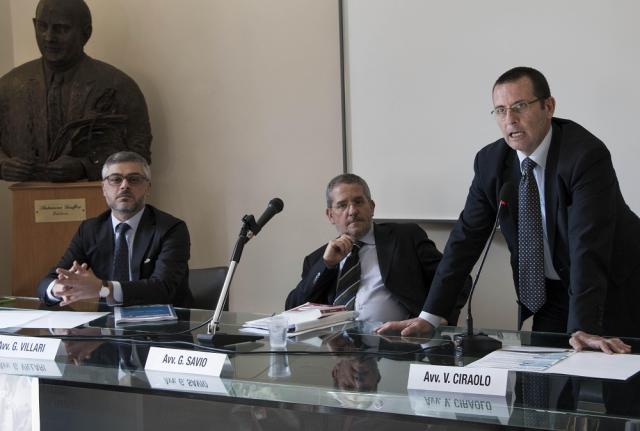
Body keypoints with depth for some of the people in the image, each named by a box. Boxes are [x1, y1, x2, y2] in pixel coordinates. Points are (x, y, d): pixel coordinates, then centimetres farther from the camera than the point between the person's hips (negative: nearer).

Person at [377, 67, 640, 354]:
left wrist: (583, 329, -42)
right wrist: (428, 317, -12)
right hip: (550, 294, 5)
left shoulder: (587, 155, -25)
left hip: (613, 290, -4)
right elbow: (467, 236, -6)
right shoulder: (490, 161, -7)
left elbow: (589, 246, -33)